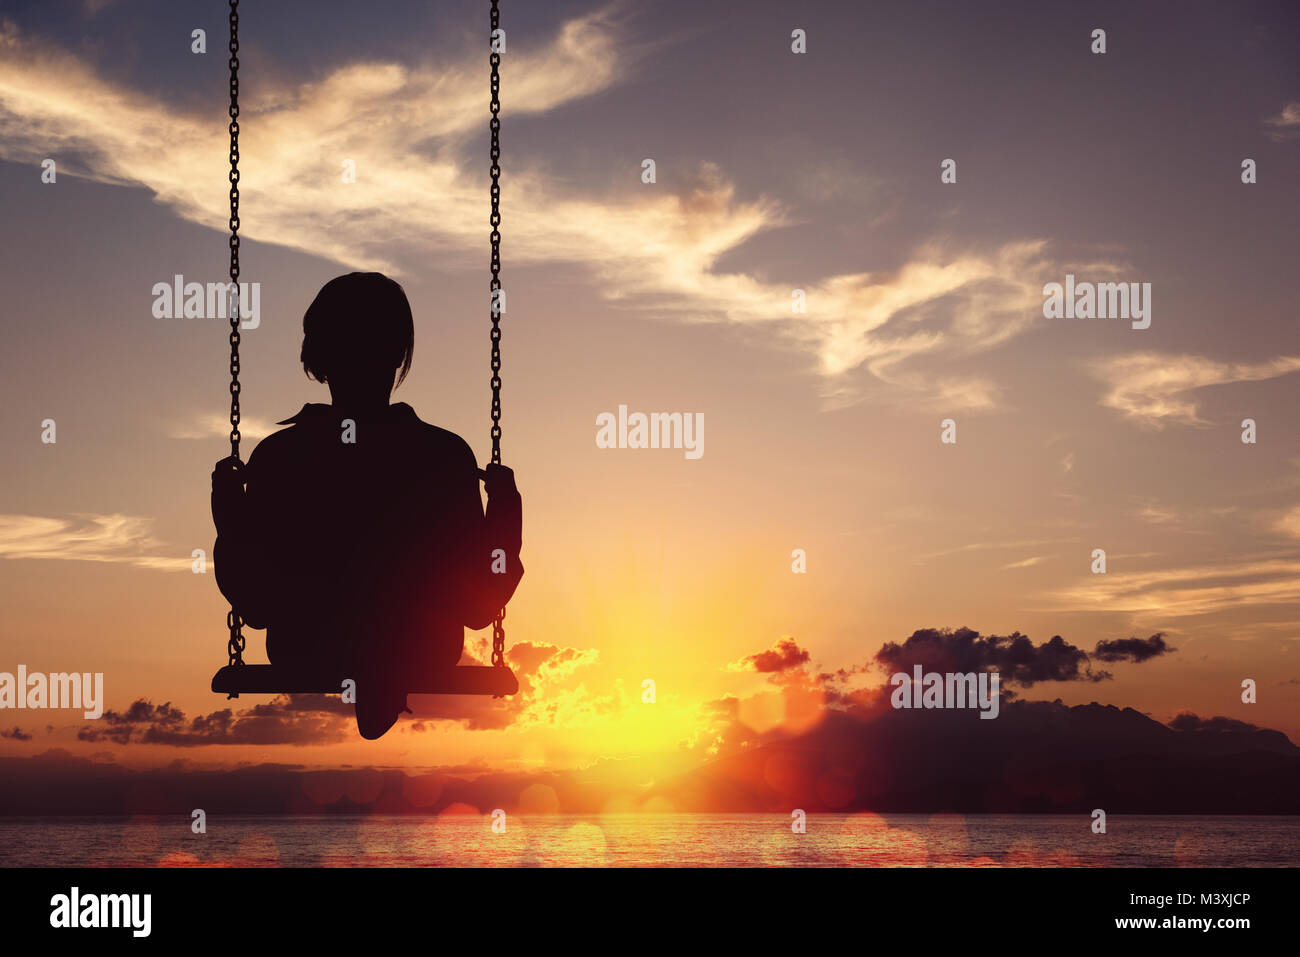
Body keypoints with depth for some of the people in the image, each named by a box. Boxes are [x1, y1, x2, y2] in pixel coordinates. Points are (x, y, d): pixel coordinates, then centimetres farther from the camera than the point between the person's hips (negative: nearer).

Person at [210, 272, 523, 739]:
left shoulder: (276, 457, -15)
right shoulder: (446, 456, -16)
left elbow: (255, 607, -8)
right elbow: (478, 606, -10)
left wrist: (228, 521, 6)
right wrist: (505, 508, 3)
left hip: (307, 657, 1)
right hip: (422, 660, -1)